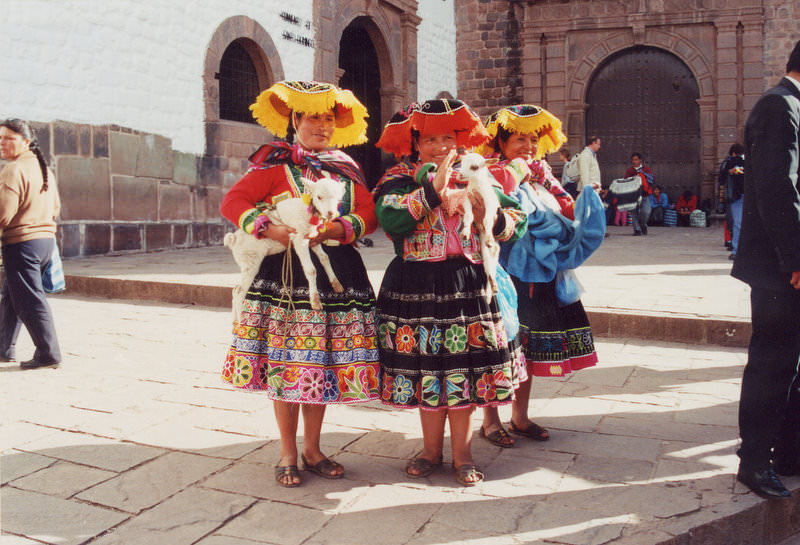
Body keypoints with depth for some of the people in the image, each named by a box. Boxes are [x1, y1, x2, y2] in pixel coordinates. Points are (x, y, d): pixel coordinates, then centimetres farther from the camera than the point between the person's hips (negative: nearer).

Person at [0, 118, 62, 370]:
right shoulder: (44, 169, 14)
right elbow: (55, 208, 21)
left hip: (21, 243, -9)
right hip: (47, 238, 9)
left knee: (30, 300, -2)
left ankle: (48, 353, 3)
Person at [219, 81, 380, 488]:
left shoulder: (346, 168, 15)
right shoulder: (275, 163, 2)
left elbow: (368, 214, 5)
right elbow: (232, 202, -5)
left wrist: (337, 229, -13)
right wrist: (272, 230, -19)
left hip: (337, 275, 4)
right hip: (286, 273, -3)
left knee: (323, 365, 8)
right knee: (285, 365, 0)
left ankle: (312, 449, 24)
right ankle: (288, 454, 16)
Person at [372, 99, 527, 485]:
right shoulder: (400, 178, 3)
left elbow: (516, 222, 6)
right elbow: (390, 218, -18)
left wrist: (484, 210, -13)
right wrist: (433, 187, -19)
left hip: (467, 284, 1)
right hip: (417, 285, -1)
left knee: (463, 368, 2)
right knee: (426, 367, 6)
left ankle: (462, 454, 18)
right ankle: (431, 449, 24)